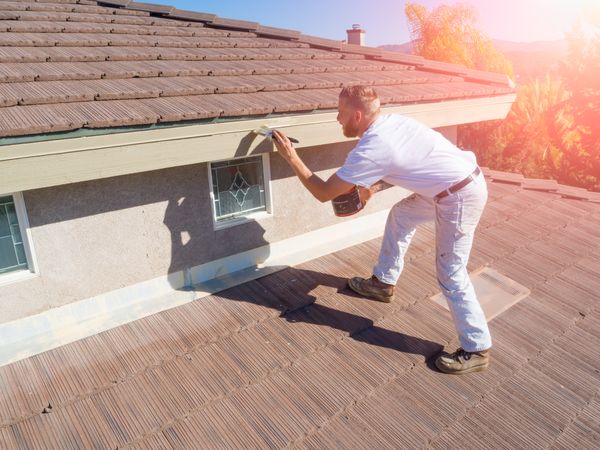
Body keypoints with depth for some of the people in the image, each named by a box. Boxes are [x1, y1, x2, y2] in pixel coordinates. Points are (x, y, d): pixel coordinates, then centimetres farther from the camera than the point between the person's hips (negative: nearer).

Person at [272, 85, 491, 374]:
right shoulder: (390, 121, 5)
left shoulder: (371, 149, -21)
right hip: (462, 180, 10)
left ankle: (476, 350, 13)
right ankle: (383, 283, 36)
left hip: (460, 196, -10)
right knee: (400, 215, 22)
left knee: (450, 275, -2)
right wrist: (368, 185, 23)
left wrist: (291, 158, -7)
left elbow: (324, 193, -13)